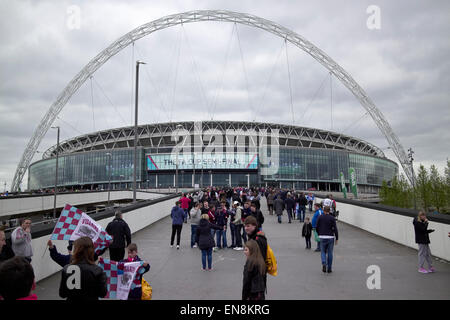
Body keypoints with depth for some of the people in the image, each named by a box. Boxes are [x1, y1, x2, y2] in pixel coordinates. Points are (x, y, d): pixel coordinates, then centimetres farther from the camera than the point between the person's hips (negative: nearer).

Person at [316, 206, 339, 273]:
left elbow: (317, 227, 1)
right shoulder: (332, 218, -5)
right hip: (330, 237, 0)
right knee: (330, 253, 10)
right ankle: (329, 268, 15)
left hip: (322, 237, 1)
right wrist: (337, 238, -3)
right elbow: (335, 229, -9)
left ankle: (324, 264, -12)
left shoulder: (320, 217, -1)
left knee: (323, 252, 13)